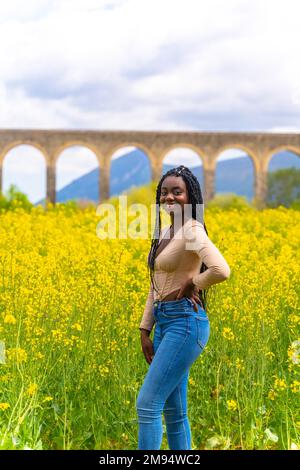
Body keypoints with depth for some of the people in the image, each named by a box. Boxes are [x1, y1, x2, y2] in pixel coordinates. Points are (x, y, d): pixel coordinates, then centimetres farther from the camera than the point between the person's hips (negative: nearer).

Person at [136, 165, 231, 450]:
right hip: (164, 323, 10)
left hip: (185, 322, -10)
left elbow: (221, 270, -31)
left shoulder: (191, 231, -13)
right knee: (174, 412, 11)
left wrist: (190, 284, -15)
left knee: (147, 405, -11)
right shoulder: (163, 233, 14)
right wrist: (144, 331, 14)